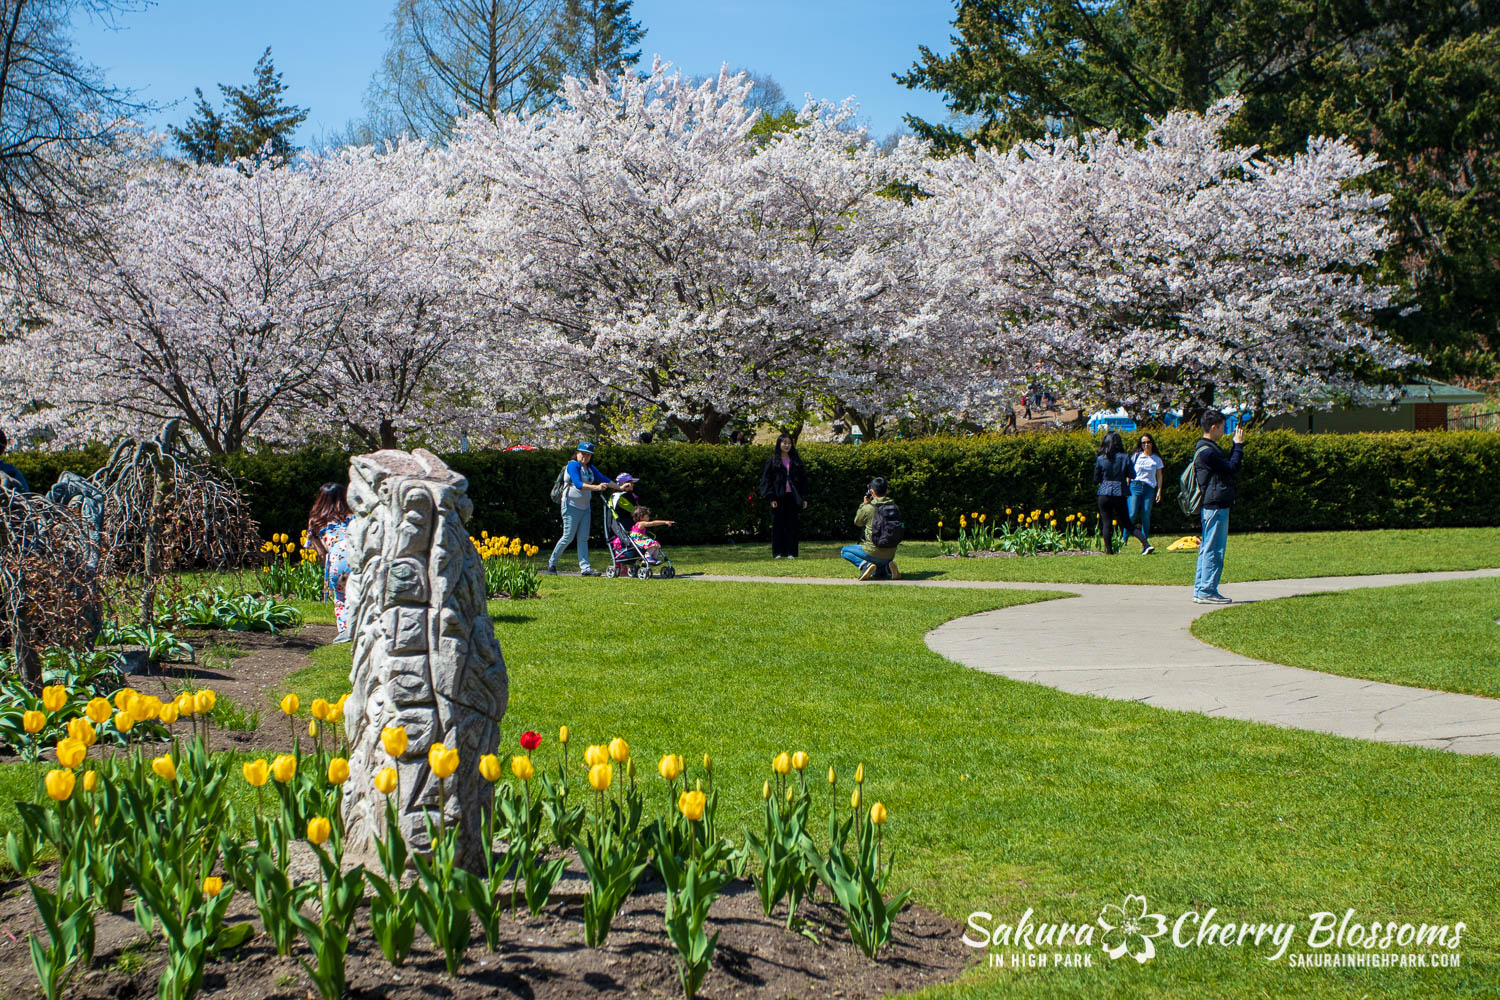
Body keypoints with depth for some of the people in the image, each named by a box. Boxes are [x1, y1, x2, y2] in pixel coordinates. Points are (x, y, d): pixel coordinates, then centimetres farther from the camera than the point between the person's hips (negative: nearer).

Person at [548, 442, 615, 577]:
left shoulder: (590, 468, 12)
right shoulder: (573, 465, -13)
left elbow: (603, 478, 13)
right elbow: (578, 484, -26)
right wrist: (596, 487, -36)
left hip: (585, 506, 7)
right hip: (571, 506, -7)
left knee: (583, 539, 3)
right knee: (568, 537, -5)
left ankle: (585, 568, 0)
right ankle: (552, 562, 12)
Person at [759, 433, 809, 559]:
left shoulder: (796, 461, 10)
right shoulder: (772, 461, 2)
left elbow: (803, 480, 11)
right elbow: (767, 479, -3)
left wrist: (804, 498, 3)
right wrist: (771, 498, -12)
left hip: (792, 497, 2)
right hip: (778, 497, -2)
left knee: (791, 525, 2)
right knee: (778, 524, 0)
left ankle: (790, 552, 5)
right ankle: (777, 552, 5)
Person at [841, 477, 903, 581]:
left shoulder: (868, 508, -14)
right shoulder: (894, 507, 0)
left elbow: (857, 523, 6)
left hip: (873, 552, -6)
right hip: (890, 555, 6)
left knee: (845, 551, 16)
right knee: (875, 573, 34)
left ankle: (865, 565, -8)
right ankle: (887, 567, 1)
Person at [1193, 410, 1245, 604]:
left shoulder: (1207, 449, 17)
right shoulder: (1207, 452, -17)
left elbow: (1229, 464, 21)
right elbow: (1233, 468, -15)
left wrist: (1236, 446, 16)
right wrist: (1239, 444, -6)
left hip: (1210, 506, 11)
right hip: (1216, 506, -11)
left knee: (1206, 548, 11)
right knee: (1214, 549, -7)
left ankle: (1200, 591, 14)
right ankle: (1208, 591, -6)